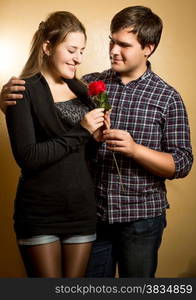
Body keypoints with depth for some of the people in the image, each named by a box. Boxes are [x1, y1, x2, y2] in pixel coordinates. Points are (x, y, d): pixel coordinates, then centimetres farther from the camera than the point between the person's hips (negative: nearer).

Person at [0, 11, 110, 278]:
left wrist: (95, 137, -7)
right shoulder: (24, 91, -9)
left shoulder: (80, 89, 9)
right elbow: (27, 157, -18)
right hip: (40, 215, -5)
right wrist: (81, 132, -16)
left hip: (82, 209, 5)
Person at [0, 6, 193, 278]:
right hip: (93, 214, 2)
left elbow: (182, 164, -8)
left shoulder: (167, 98, -6)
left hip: (141, 217, -2)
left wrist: (134, 149, -24)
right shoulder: (89, 85, 0)